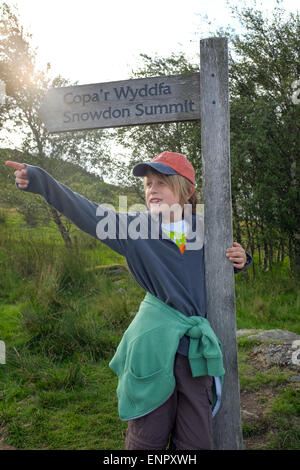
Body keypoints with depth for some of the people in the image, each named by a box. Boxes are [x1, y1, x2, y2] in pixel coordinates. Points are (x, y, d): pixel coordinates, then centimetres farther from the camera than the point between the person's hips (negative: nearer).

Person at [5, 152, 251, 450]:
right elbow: (88, 213, -12)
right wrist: (40, 180, -20)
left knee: (195, 442, 12)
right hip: (154, 345, -2)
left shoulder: (202, 230, 3)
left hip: (196, 347, 2)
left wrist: (238, 261, 0)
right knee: (147, 440, 10)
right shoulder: (135, 228, -3)